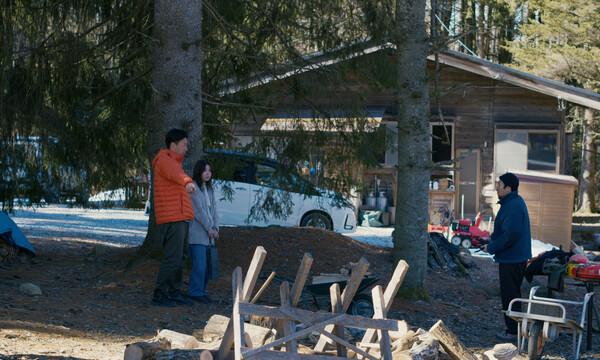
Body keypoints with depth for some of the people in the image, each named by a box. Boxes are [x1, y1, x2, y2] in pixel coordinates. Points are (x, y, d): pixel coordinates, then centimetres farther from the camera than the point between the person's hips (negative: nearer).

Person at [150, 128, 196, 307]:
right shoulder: (165, 162, -12)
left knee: (181, 257, 12)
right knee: (173, 257, -12)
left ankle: (174, 293, 18)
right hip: (172, 220, -10)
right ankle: (159, 295, -9)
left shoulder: (173, 162, 21)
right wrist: (188, 183, -56)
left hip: (180, 219, 10)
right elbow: (175, 174, -36)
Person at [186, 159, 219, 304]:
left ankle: (202, 291, 14)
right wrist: (209, 228, -10)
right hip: (196, 234, -7)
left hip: (208, 234, 7)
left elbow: (213, 209, 13)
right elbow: (198, 210, -11)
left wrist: (215, 228, -1)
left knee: (206, 265, 6)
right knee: (199, 264, -11)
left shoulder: (209, 190, 18)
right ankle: (194, 292, -5)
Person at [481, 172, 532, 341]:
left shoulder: (513, 207, -23)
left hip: (511, 260, -11)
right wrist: (491, 238, 9)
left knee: (510, 295, -3)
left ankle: (514, 331, 2)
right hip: (515, 257, 11)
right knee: (511, 294, 18)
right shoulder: (513, 202, 12)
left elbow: (510, 236, -26)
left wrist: (491, 248, -15)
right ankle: (514, 328, 25)